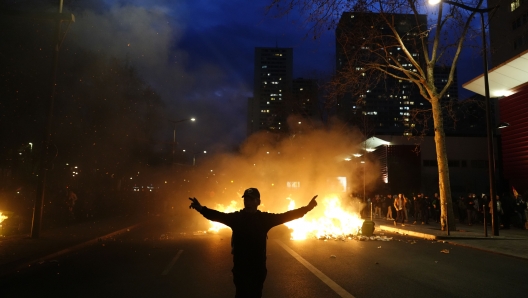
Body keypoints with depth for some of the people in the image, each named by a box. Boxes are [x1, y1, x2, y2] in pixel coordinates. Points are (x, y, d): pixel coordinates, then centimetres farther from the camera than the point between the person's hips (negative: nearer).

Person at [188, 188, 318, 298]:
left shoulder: (265, 218, -2)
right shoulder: (236, 217, -5)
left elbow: (286, 216, -7)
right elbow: (218, 216, -18)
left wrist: (307, 208, -17)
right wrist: (201, 208, -36)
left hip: (258, 267, 2)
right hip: (240, 267, -1)